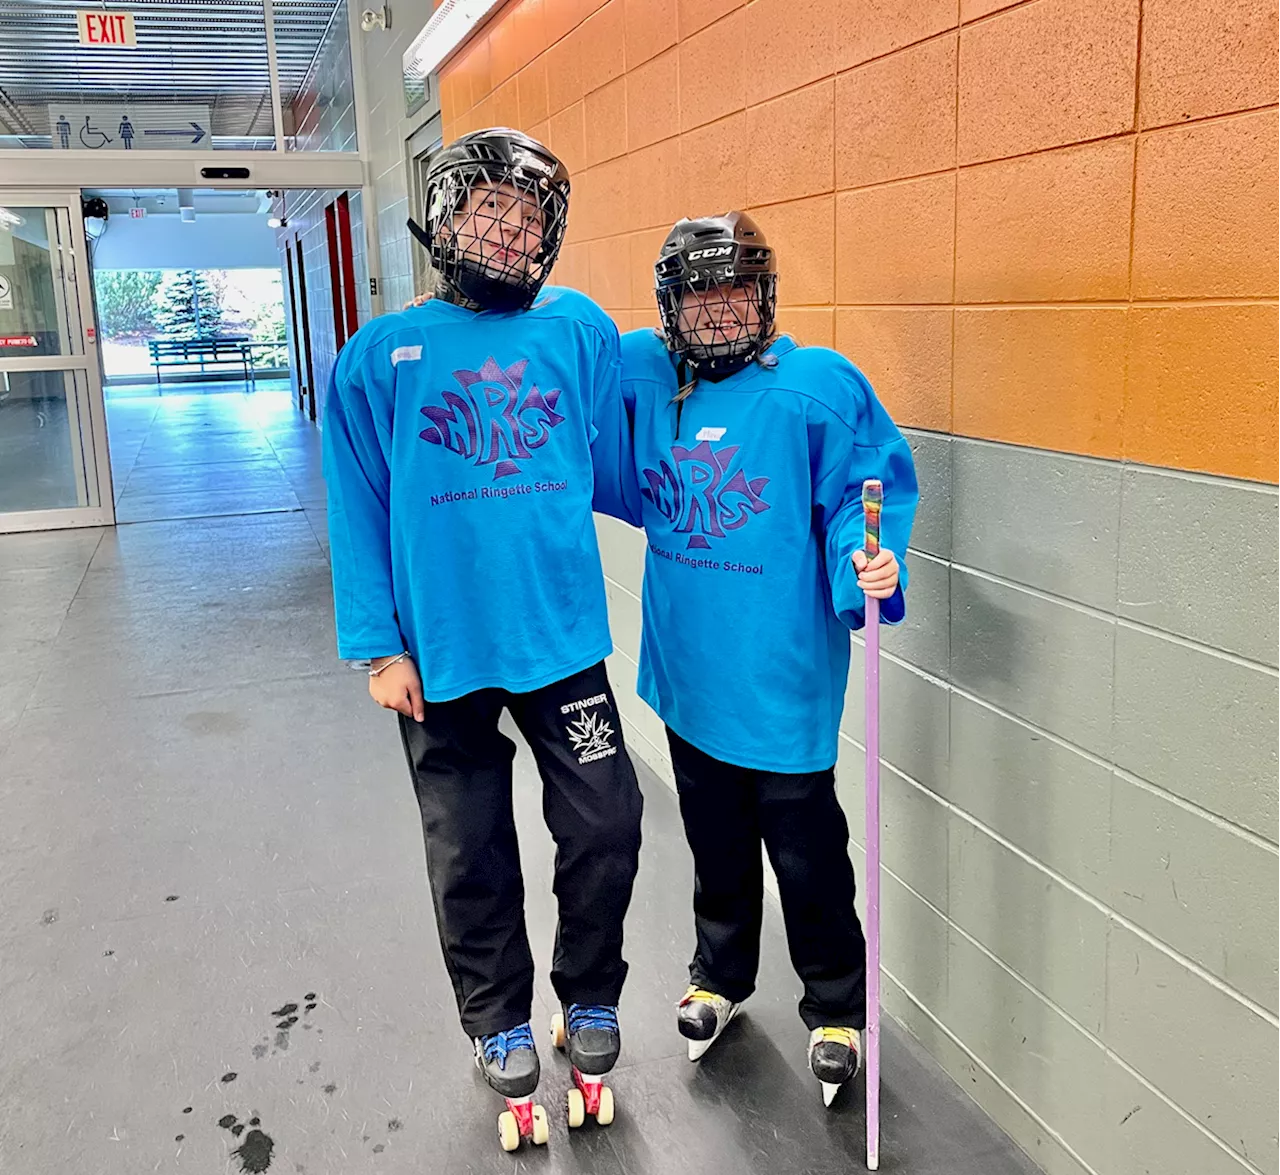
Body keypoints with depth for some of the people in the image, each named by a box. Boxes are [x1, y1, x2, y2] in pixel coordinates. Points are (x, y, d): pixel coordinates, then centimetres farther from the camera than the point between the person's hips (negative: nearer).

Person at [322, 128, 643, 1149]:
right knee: (472, 857, 13)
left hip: (562, 637, 1)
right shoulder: (380, 357, -1)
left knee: (606, 828, 5)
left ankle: (591, 997, 33)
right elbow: (360, 513, -1)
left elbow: (616, 475, 8)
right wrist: (378, 646, -3)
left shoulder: (583, 332, 1)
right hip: (441, 654, 0)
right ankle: (500, 1024, 36)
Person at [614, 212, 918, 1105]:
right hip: (688, 667, 5)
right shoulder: (644, 377, 2)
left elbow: (862, 492, -10)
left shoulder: (819, 386, -11)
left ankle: (838, 1010, 30)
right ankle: (720, 977, 45)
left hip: (783, 673, -4)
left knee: (806, 854, 7)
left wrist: (870, 567, -26)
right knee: (715, 841, 22)